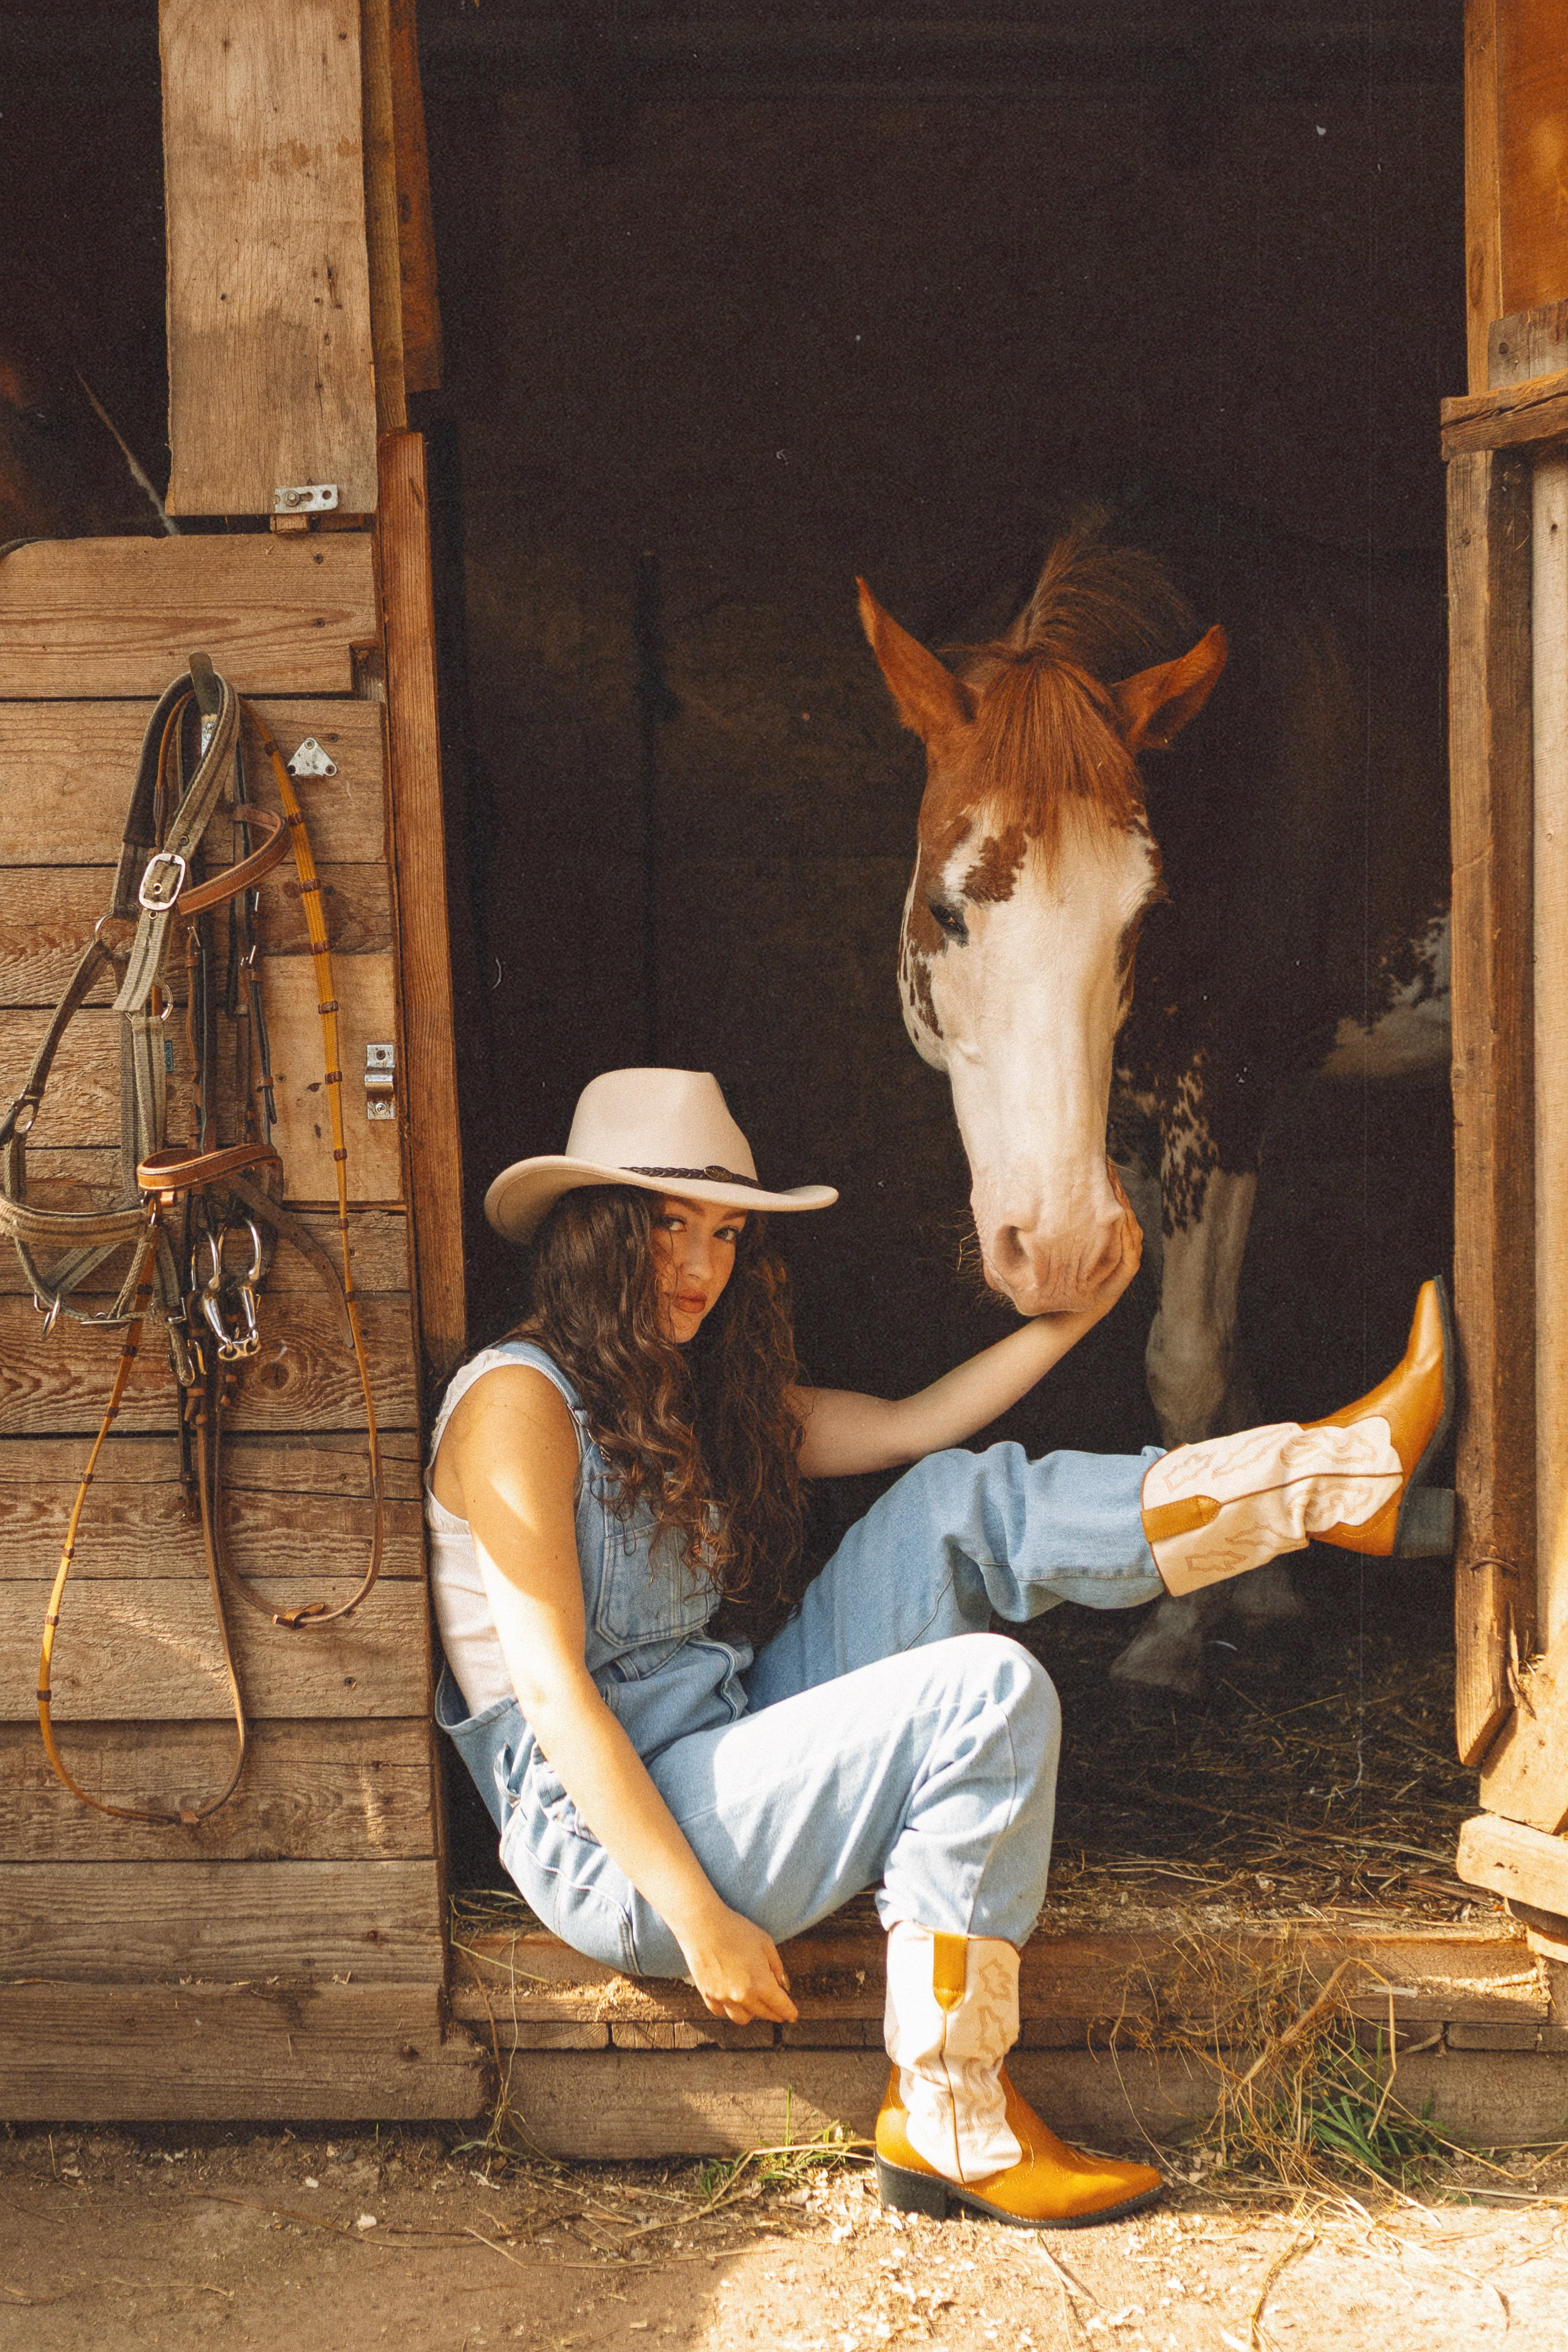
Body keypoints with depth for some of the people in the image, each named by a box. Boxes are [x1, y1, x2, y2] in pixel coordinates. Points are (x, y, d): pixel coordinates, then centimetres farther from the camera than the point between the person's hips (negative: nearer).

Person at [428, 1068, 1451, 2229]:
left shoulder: (703, 1391, 14)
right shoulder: (519, 1399, -14)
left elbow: (912, 1427, 18)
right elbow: (550, 1688, -20)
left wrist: (1075, 1313, 10)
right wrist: (698, 1918, -23)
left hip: (726, 1753, 8)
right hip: (614, 1844, -8)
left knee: (959, 1503, -2)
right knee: (989, 1693, -24)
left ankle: (1356, 1479, 0)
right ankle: (951, 2127, -18)